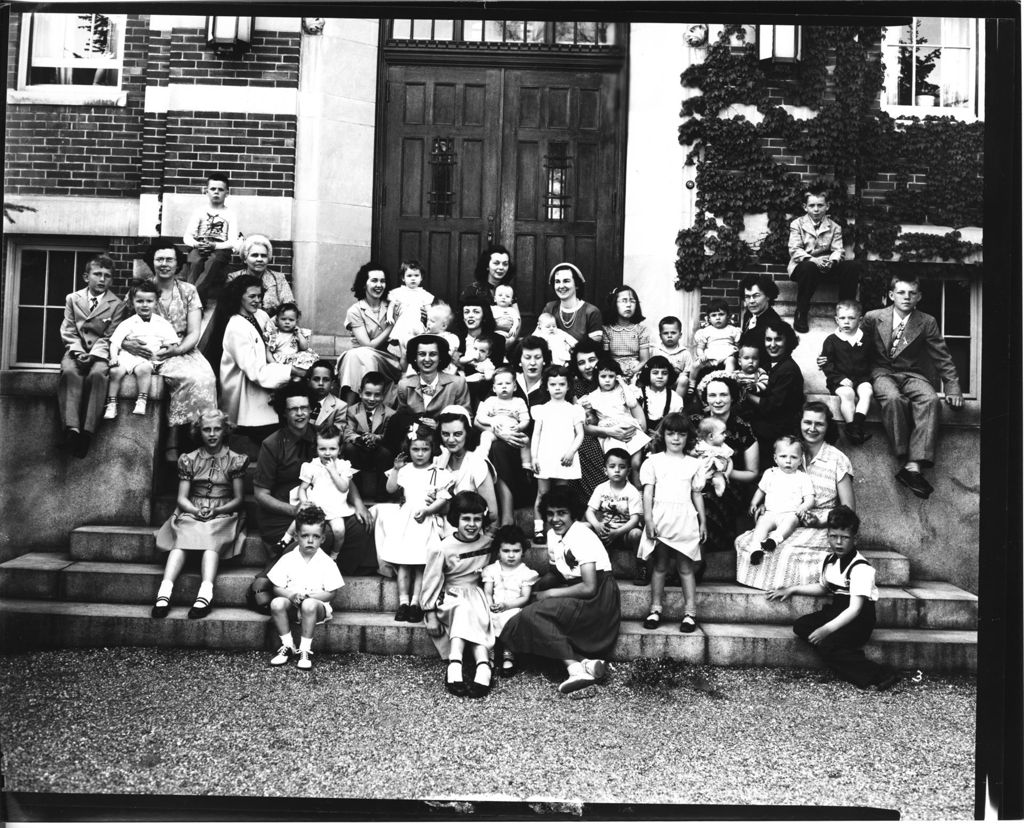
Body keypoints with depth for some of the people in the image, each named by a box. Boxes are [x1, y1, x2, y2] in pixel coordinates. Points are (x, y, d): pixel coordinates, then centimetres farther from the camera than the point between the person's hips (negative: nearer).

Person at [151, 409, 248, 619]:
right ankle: (164, 592, -47)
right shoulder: (189, 460, 12)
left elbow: (238, 499, 4)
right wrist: (197, 511, -15)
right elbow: (182, 497, 5)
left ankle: (205, 594, -51)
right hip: (191, 514, 2)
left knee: (211, 541, -33)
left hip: (223, 515, -1)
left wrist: (216, 510, -14)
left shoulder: (235, 460, 6)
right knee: (182, 540, -30)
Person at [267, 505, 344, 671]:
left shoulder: (326, 563, -3)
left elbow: (331, 594, -4)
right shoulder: (287, 559, 3)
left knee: (309, 605, -36)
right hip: (292, 606, 2)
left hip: (317, 605, -2)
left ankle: (305, 650, -22)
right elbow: (277, 588, 2)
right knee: (276, 603, -29)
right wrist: (292, 595, -18)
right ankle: (288, 646, -12)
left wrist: (307, 595, -17)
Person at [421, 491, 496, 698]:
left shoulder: (488, 542, 0)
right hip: (449, 597, -3)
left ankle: (455, 666, -46)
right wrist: (430, 616, -9)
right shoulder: (442, 549, -10)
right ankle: (483, 666, -50)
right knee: (465, 608, -34)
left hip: (476, 594, 3)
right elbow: (431, 582, -6)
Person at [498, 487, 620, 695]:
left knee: (532, 614, -20)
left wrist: (550, 594, -14)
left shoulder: (582, 537, -19)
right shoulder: (552, 535, 6)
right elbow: (554, 573, 18)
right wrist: (532, 587, -2)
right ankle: (586, 663, -18)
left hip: (597, 598, -9)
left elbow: (589, 588, -23)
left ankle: (575, 667, -23)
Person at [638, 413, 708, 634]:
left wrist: (703, 522, 11)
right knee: (660, 565, 5)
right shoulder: (653, 461, 7)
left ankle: (690, 612, 5)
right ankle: (655, 609, 12)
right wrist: (648, 519, -8)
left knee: (686, 567, 2)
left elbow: (697, 495, 15)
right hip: (660, 517, -1)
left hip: (685, 519, 1)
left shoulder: (694, 464, 13)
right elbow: (648, 492, 1)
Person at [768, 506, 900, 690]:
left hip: (859, 619, -8)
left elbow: (855, 608, -27)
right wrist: (793, 589, 13)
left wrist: (827, 629, -35)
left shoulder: (860, 568, -21)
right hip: (837, 610, 8)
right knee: (801, 626, -11)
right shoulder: (830, 559, 4)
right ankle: (848, 656, -13)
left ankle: (879, 676, -18)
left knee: (827, 645, -27)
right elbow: (823, 588, 23)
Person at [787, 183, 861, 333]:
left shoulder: (834, 227, 13)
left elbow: (838, 250, 3)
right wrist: (812, 260, -25)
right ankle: (801, 314, -26)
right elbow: (794, 250, -7)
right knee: (809, 268, -40)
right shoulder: (797, 224, 5)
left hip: (826, 265, 3)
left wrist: (831, 261, -22)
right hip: (803, 264, -3)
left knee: (853, 267, -23)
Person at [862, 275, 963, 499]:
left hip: (912, 375, 2)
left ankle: (914, 465, -42)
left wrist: (953, 389, -1)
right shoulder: (873, 318, 2)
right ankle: (904, 458, -30)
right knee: (894, 398, -38)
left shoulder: (927, 323, 5)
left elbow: (943, 358, 7)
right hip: (882, 373, -1)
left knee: (931, 399, -33)